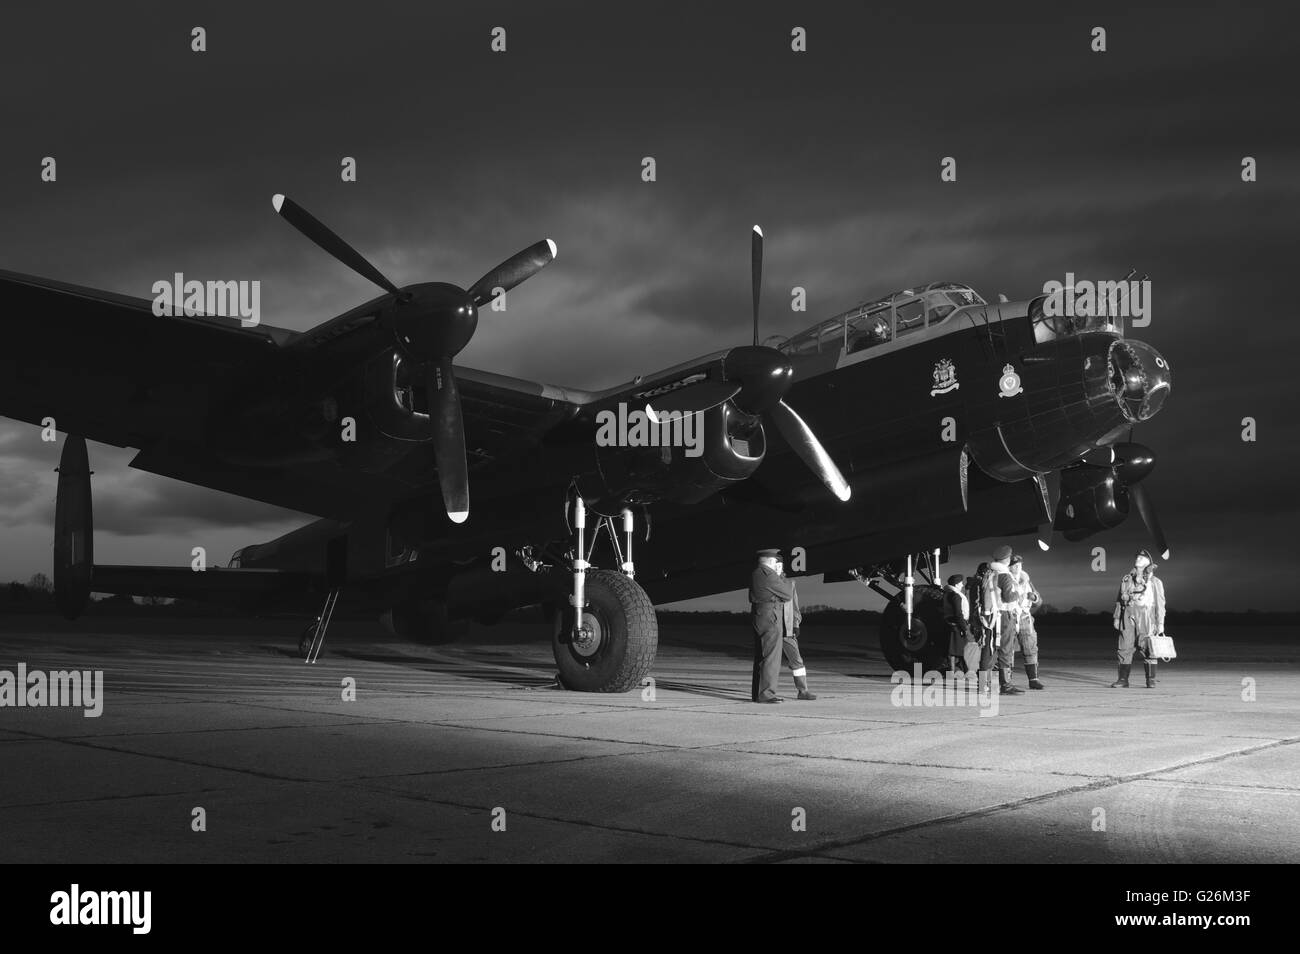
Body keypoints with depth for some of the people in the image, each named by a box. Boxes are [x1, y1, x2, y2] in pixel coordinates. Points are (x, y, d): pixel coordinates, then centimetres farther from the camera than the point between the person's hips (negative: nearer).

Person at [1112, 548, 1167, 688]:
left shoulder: (1154, 581, 6)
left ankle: (1151, 680, 4)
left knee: (1147, 649, -5)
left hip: (1145, 615, -3)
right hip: (1128, 614, 3)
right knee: (1125, 648, -1)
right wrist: (1117, 618, 13)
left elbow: (1160, 603, 4)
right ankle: (1123, 680, 2)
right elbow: (1119, 599, 19)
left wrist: (1160, 624, -2)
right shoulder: (1126, 579, 16)